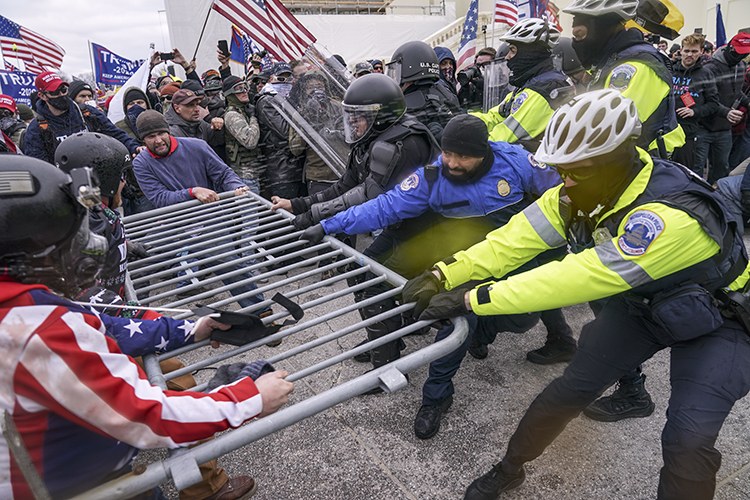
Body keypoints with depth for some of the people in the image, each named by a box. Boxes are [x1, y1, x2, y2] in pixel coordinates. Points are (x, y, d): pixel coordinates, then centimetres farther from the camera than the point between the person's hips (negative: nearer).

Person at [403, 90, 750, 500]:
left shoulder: (671, 216, -40)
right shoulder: (583, 190, -18)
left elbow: (579, 277, -44)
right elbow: (515, 239, -20)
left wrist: (471, 300, -43)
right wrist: (444, 275, -30)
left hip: (714, 317, -5)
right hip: (640, 303, 5)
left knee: (688, 441, -16)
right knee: (571, 389, 2)